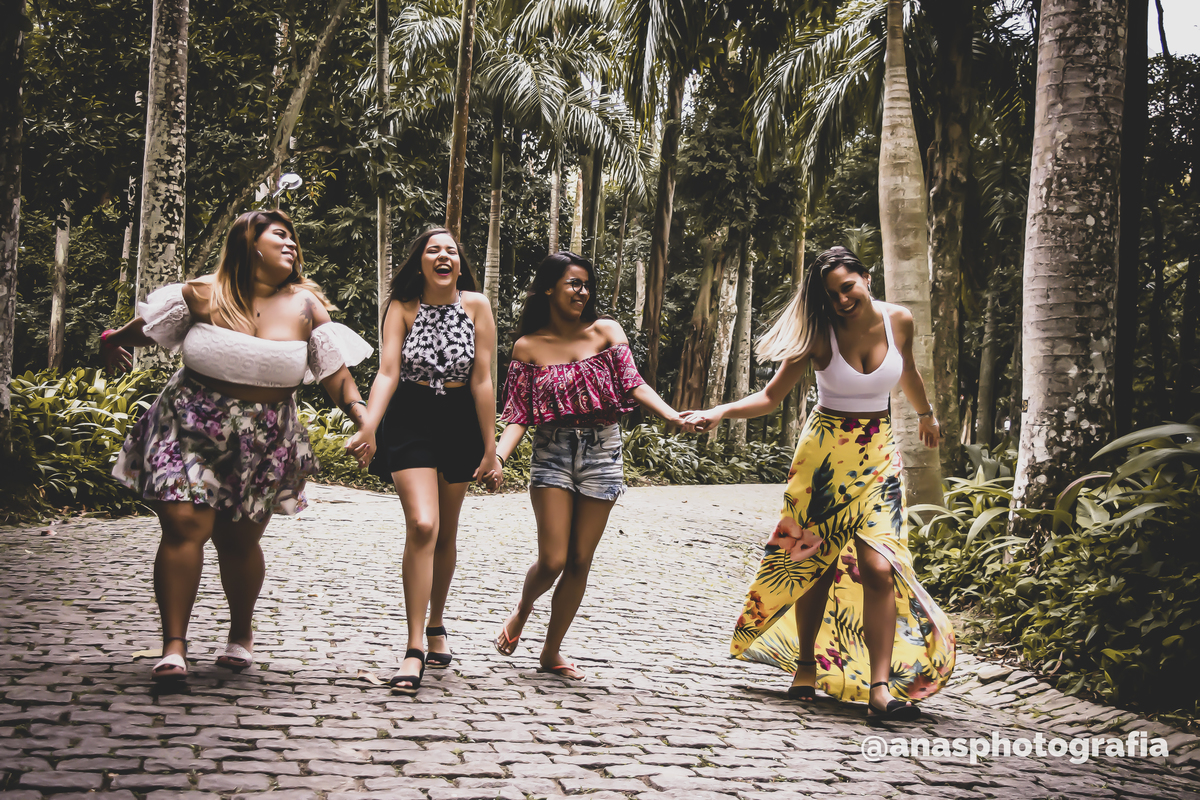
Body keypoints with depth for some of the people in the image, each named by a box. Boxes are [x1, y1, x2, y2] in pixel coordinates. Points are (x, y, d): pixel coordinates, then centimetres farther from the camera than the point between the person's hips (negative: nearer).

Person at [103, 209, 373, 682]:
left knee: (239, 539, 6)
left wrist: (362, 416, -10)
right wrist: (112, 340, 28)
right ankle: (174, 646, -8)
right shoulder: (203, 295, -2)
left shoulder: (305, 305, 3)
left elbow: (334, 369, 2)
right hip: (192, 426, -1)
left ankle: (241, 634, 30)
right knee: (184, 525, -13)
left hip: (263, 439, 1)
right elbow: (147, 326, 15)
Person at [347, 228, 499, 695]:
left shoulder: (476, 306, -7)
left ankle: (436, 627, 34)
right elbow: (388, 372, -15)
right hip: (410, 420, -1)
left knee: (445, 534, 12)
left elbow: (482, 381, -7)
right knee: (421, 525, -17)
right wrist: (369, 427, -31)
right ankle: (415, 650, -14)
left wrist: (490, 449, -6)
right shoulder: (403, 307, -7)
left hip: (459, 423, 2)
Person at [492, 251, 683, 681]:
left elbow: (634, 384, -8)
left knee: (580, 562, 5)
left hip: (602, 453, 2)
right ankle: (522, 609, 26)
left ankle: (551, 651, 21)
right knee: (552, 560, -9)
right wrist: (497, 457, -19)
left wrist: (672, 416, -25)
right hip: (553, 452, -1)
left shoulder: (606, 332, 3)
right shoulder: (528, 347, 1)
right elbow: (518, 415, -1)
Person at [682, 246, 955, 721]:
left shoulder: (898, 321, -2)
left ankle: (881, 689, -14)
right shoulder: (820, 335, -8)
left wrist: (926, 415, 38)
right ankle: (806, 666, 21)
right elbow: (771, 396, -10)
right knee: (815, 563, 2)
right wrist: (719, 413, -26)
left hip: (877, 456, 1)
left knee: (879, 567, -13)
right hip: (824, 454, -1)